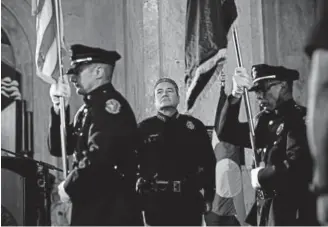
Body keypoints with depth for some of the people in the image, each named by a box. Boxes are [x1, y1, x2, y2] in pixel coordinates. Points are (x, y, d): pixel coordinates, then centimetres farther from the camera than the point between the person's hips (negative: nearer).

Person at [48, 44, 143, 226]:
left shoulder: (110, 104, -12)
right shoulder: (87, 109, 16)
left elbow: (98, 158, -23)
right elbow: (59, 148, 15)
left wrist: (69, 187, -9)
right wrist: (59, 108, 2)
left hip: (111, 210, -9)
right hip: (90, 206, 9)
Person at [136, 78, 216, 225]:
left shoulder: (194, 126, 8)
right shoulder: (144, 128, 6)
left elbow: (209, 162, 6)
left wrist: (209, 196, 0)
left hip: (189, 201, 1)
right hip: (156, 202, -1)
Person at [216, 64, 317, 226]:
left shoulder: (298, 118, -11)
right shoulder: (267, 120, 13)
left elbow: (296, 167, -24)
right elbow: (226, 133, 15)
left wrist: (260, 176, -9)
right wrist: (236, 95, 2)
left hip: (290, 213, -8)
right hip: (266, 210, 8)